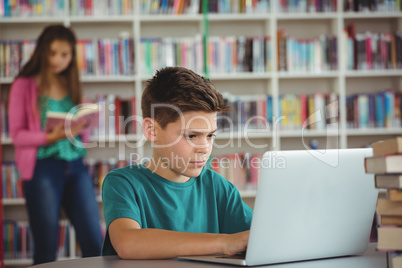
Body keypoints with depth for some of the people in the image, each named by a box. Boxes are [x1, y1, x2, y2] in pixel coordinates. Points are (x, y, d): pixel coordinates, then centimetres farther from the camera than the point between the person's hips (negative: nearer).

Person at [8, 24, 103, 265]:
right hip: (43, 166, -4)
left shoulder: (72, 85, 15)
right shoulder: (24, 85, 2)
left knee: (95, 242, -1)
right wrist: (50, 137, -19)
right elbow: (17, 134, -4)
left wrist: (82, 129, -7)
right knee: (46, 247, -1)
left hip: (75, 165, 4)